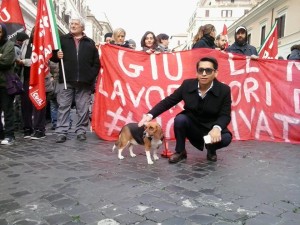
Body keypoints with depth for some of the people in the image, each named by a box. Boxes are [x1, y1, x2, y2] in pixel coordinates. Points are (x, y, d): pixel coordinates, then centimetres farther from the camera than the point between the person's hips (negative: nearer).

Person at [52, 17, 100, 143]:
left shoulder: (90, 43, 14)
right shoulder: (62, 39, 13)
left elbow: (96, 63, 10)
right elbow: (52, 56, 14)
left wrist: (91, 76, -1)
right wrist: (57, 55, -9)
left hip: (84, 82, 0)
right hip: (66, 80, 0)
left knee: (83, 108, 4)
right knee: (63, 106, -1)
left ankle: (81, 131, 14)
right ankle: (61, 132, 3)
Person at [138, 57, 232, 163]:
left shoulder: (224, 90, -14)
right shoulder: (187, 84, -10)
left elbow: (225, 115, -15)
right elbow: (168, 101, -7)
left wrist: (217, 128, -38)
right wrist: (150, 115, -21)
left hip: (212, 129, -1)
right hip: (192, 126, 1)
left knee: (226, 138, -29)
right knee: (180, 119, -30)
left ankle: (211, 150, 8)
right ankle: (180, 151, -4)